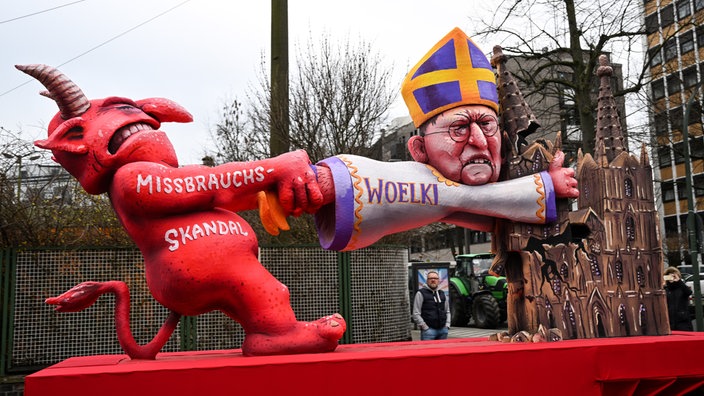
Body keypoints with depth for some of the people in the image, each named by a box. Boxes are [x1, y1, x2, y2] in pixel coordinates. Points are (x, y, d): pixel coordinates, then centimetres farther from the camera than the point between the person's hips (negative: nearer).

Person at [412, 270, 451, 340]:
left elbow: (447, 311, 25)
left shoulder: (442, 294, 17)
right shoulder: (421, 293, -2)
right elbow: (416, 314, -6)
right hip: (429, 330, -6)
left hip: (443, 330, 6)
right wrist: (425, 327, -11)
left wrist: (447, 325, 10)